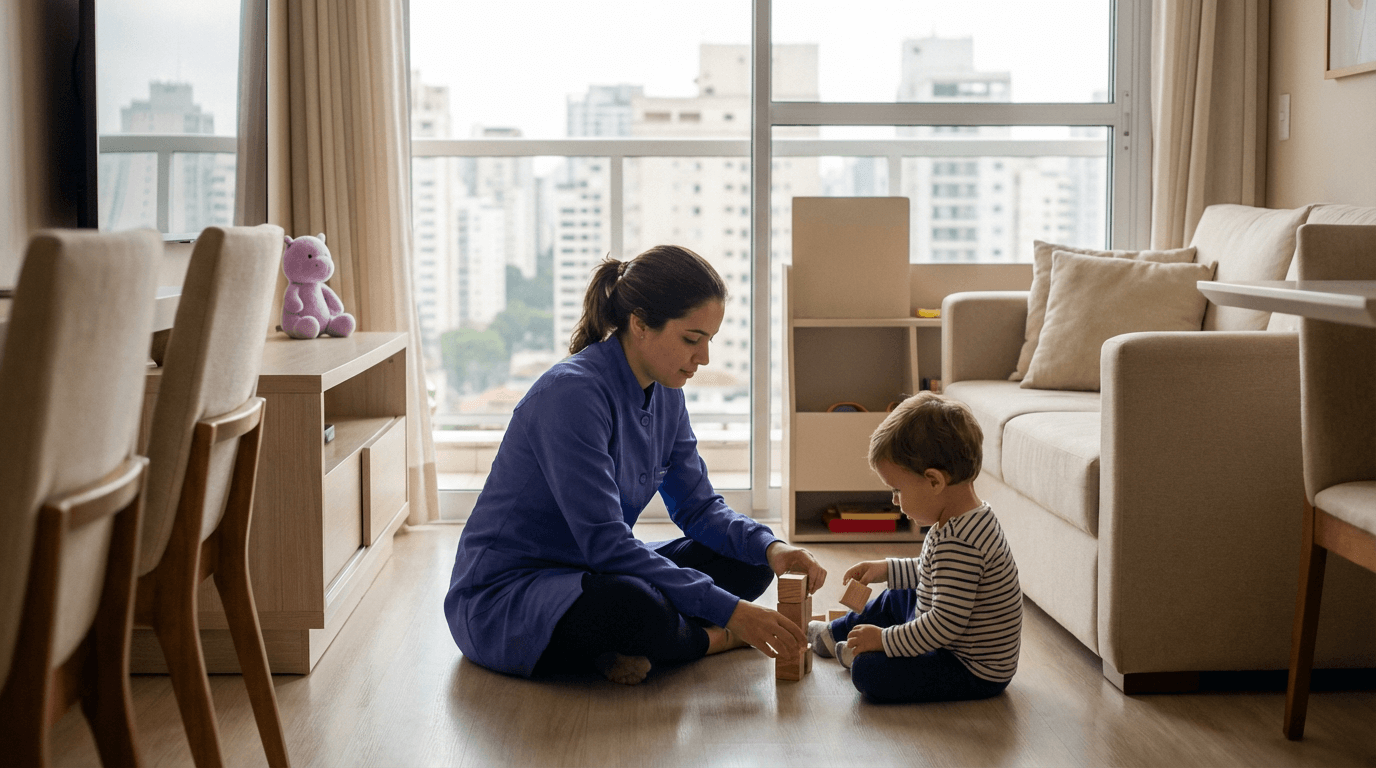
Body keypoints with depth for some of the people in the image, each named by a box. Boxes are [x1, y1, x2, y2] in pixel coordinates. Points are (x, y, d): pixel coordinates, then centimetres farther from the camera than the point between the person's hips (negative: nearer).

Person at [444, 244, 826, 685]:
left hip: (585, 575, 9)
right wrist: (728, 611, -30)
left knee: (746, 562, 2)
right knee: (636, 607, -38)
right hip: (502, 598, -9)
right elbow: (604, 542, -30)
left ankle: (627, 647, -13)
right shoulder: (572, 393, -26)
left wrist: (770, 548, -13)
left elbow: (697, 505, 8)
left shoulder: (664, 393, 2)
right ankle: (716, 639, -6)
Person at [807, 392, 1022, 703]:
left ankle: (852, 652, 11)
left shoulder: (958, 542, -33)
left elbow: (947, 622, -32)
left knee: (869, 672, -23)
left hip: (975, 673, -11)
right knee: (894, 600, 29)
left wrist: (884, 640, -23)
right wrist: (887, 569, 15)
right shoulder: (964, 523, 2)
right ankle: (831, 635, 51)